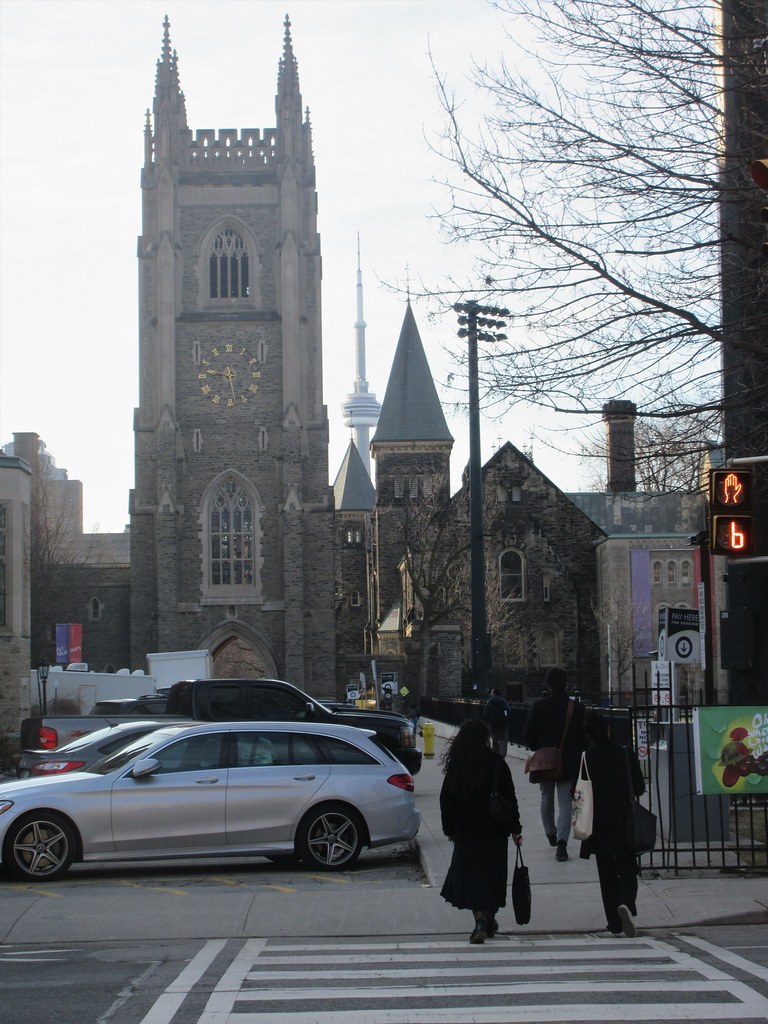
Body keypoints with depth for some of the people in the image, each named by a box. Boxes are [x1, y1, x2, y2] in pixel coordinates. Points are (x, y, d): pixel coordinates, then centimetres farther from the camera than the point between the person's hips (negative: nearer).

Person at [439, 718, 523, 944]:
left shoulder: (455, 766, -2)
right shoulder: (497, 764, -8)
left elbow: (446, 800, 4)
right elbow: (509, 799, -6)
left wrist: (449, 829, 15)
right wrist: (515, 829, 1)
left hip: (465, 832, 1)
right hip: (493, 831, -1)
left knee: (470, 876, 4)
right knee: (491, 875, 13)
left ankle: (480, 921, -13)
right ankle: (489, 921, 25)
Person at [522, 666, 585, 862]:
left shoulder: (539, 706, -8)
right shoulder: (577, 708, -7)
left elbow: (527, 735, -6)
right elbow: (584, 736, -5)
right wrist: (575, 752, 10)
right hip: (568, 764, -1)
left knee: (546, 799, 21)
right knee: (565, 803, 1)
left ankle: (551, 833, 36)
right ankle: (562, 841, -14)